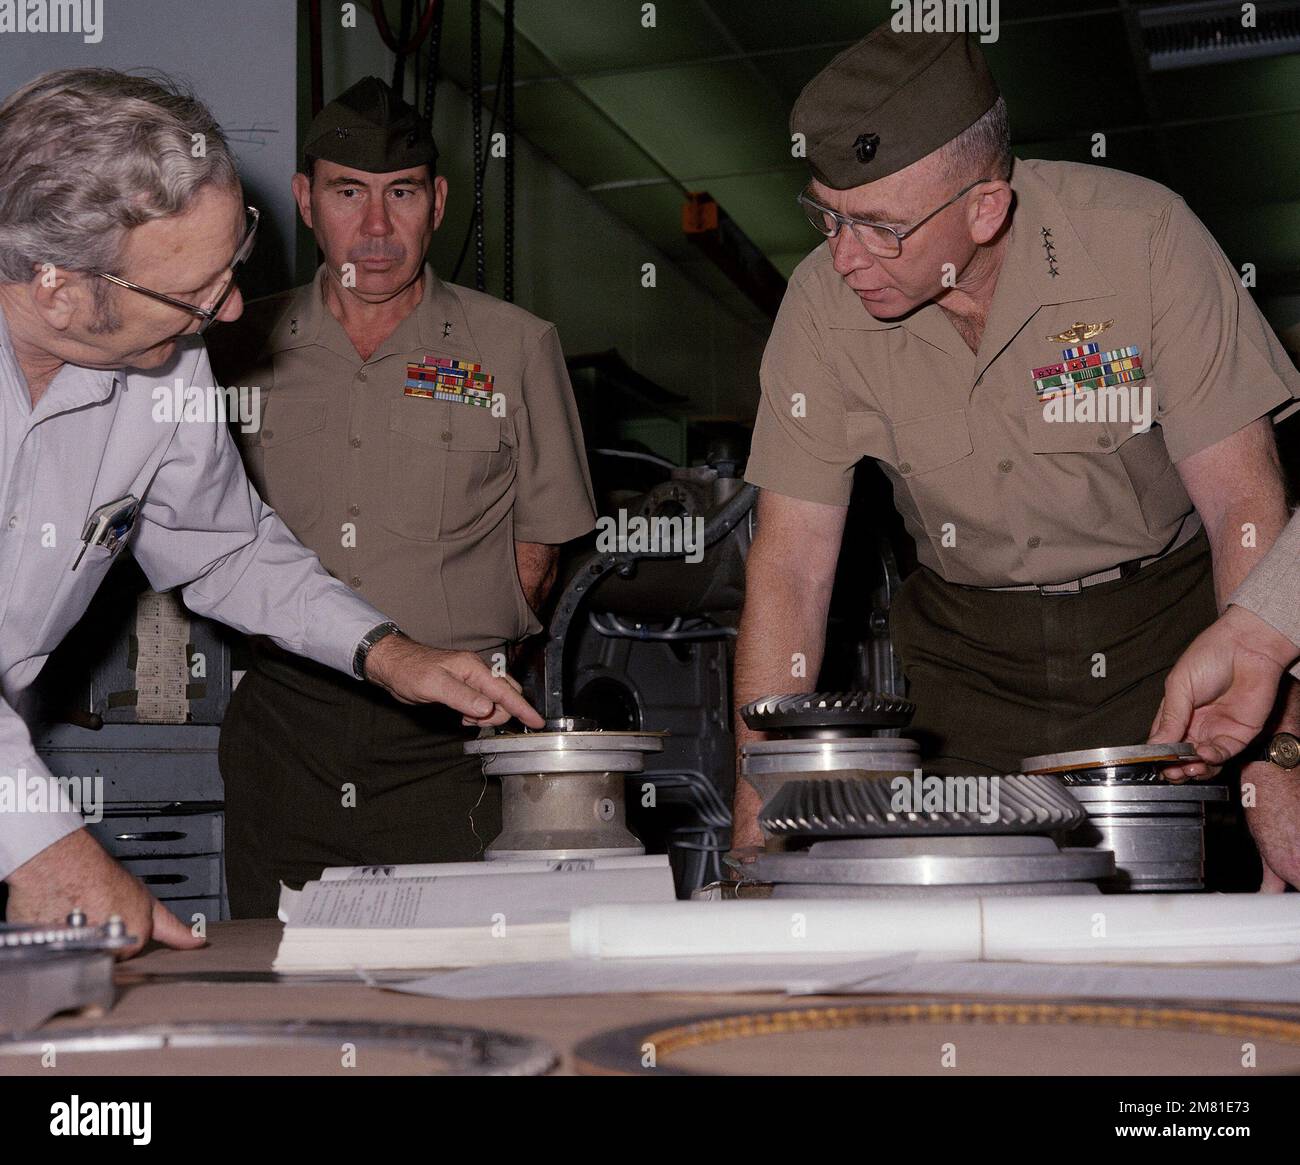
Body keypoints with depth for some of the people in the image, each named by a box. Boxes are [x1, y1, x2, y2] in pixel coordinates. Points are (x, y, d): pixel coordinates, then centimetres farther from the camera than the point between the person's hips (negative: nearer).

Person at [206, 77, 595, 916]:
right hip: (282, 727, 2)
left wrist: (458, 659, 0)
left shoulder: (516, 349, 4)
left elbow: (539, 547, 8)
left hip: (452, 732, -2)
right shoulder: (241, 349, 8)